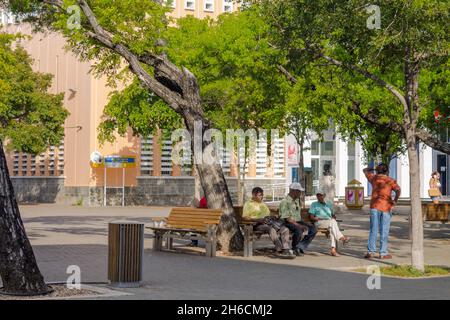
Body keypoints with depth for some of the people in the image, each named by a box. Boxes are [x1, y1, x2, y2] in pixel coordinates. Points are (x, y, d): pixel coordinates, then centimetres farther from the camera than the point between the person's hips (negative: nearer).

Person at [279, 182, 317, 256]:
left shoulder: (297, 200, 19)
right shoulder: (285, 202, -10)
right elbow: (287, 218, -17)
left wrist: (302, 224, 7)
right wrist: (299, 225, -22)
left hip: (297, 221, 9)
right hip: (288, 223, -9)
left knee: (313, 229, -11)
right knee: (298, 230, -37)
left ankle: (300, 247, -13)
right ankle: (294, 249, -15)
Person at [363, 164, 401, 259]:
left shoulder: (373, 178, 8)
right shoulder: (390, 180, 1)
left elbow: (365, 170, 27)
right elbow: (398, 190, -16)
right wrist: (395, 200, -6)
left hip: (374, 206, 2)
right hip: (386, 207, -2)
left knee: (373, 230, 5)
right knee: (384, 231, 3)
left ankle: (370, 251, 0)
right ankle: (383, 253, 5)